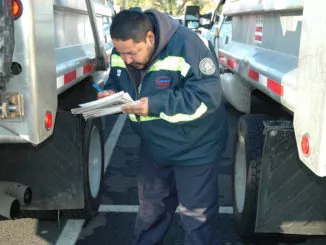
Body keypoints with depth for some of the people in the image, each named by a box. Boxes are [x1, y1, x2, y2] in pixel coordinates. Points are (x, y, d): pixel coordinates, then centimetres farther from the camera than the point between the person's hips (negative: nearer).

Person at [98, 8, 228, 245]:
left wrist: (155, 106, -36)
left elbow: (208, 96, -32)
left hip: (194, 147, -6)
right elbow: (116, 81, 9)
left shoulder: (185, 44, -29)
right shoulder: (123, 51, -9)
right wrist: (111, 93, -17)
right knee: (150, 203, 24)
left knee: (196, 213, 8)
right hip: (153, 146, 6)